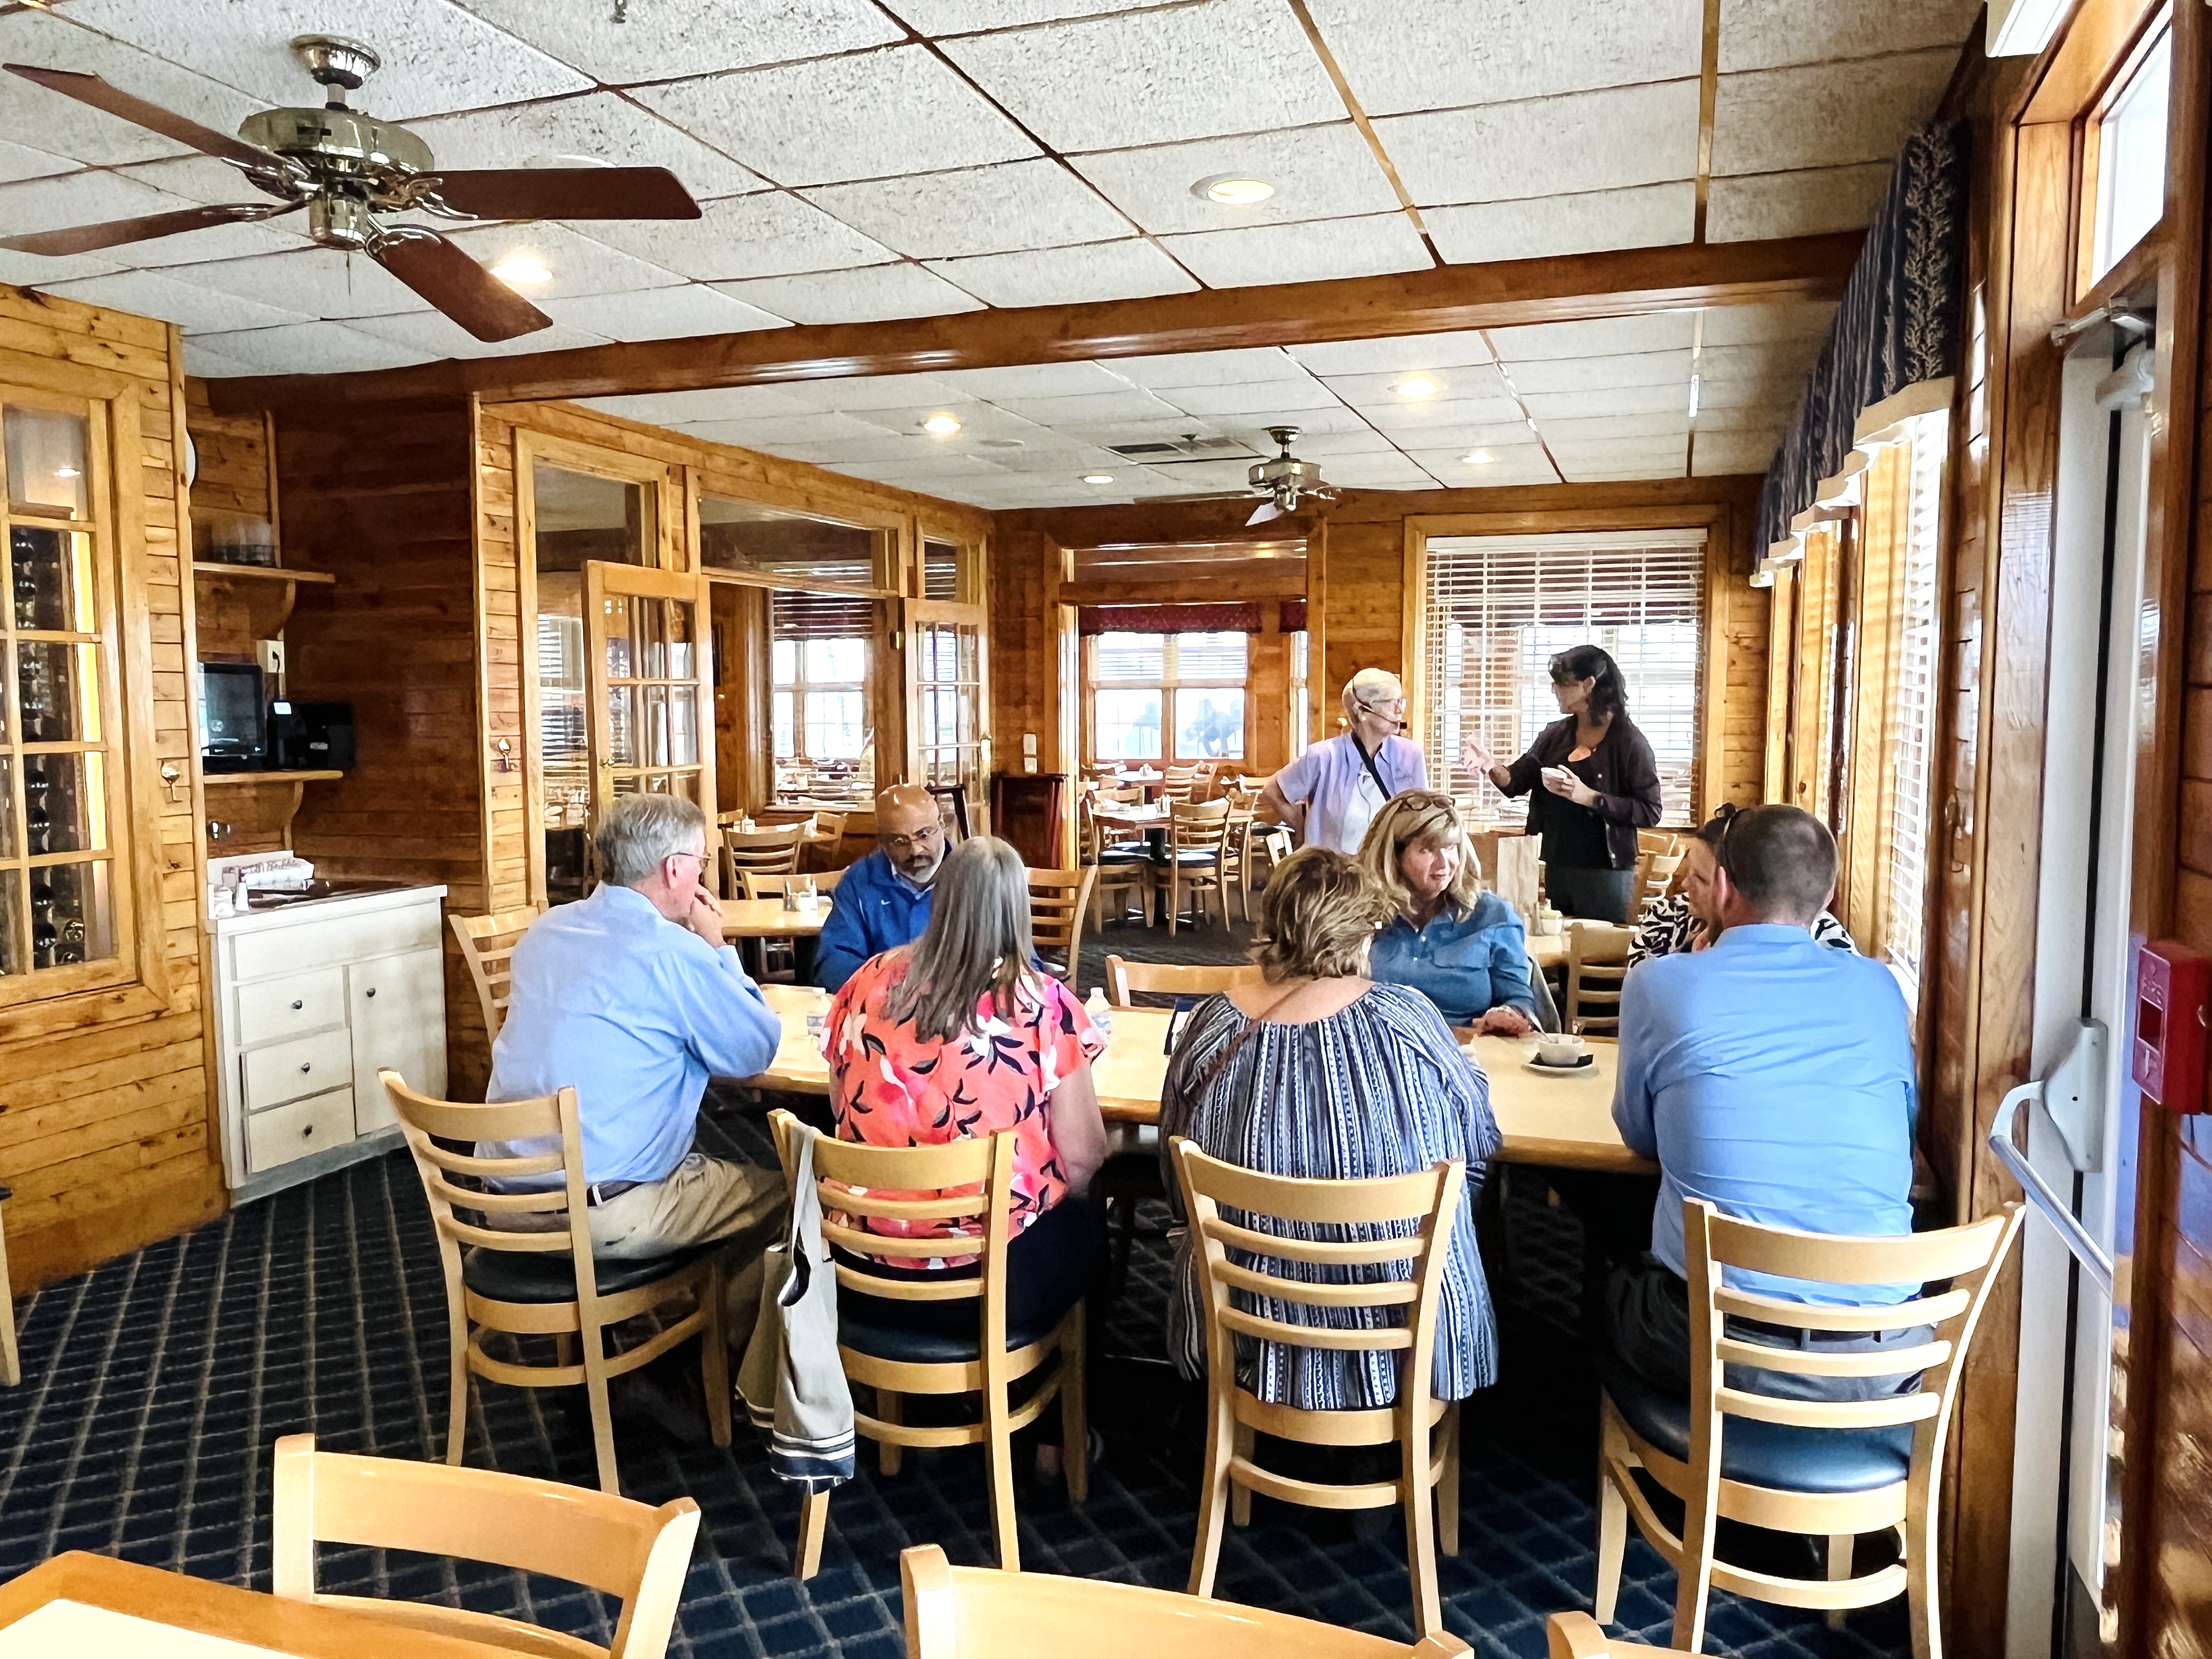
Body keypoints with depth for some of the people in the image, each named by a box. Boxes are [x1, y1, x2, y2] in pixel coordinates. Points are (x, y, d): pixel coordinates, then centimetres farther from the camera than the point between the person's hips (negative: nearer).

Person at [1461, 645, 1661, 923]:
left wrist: (1590, 797, -23)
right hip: (1555, 867, 6)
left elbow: (1650, 812, -14)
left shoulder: (1628, 740, -9)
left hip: (1604, 873, -5)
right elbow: (1517, 782, 4)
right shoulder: (1556, 734, 7)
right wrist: (1492, 766, -17)